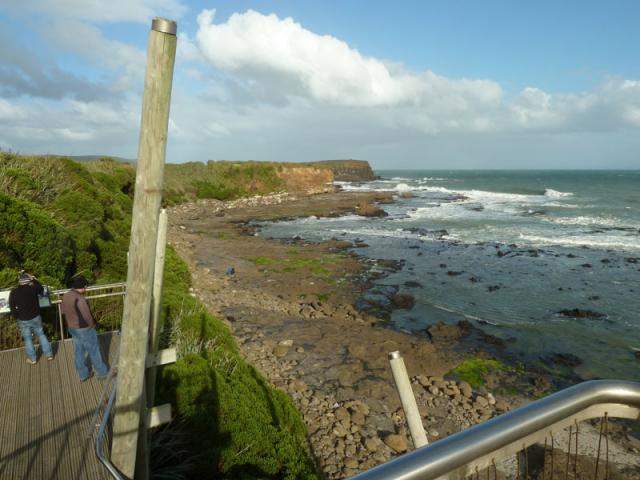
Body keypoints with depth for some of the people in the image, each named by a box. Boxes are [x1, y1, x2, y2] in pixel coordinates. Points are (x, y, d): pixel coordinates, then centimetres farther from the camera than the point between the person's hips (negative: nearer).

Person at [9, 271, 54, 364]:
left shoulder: (13, 292, -13)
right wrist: (33, 279, 16)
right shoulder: (33, 288, -12)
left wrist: (17, 317, 7)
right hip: (36, 317, 1)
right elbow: (41, 289, 12)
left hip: (23, 320, -1)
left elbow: (12, 308, -8)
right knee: (41, 335, 17)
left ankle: (32, 359, 27)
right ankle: (49, 354, 24)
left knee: (27, 339, 14)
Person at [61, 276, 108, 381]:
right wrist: (92, 325, -8)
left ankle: (83, 375, 34)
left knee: (79, 353, 21)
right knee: (94, 352, 11)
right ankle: (102, 372, 28)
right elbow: (88, 318, -28)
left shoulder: (65, 296, -4)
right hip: (85, 330, -8)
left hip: (73, 329, 8)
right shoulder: (80, 299, -30)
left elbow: (64, 311, 14)